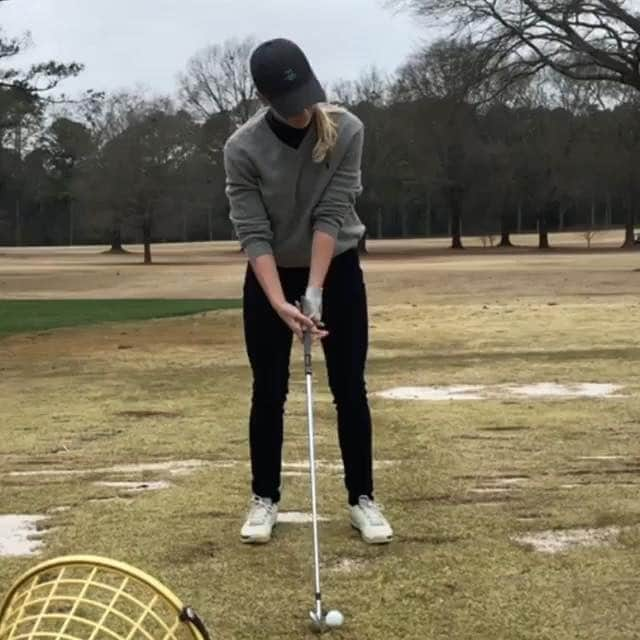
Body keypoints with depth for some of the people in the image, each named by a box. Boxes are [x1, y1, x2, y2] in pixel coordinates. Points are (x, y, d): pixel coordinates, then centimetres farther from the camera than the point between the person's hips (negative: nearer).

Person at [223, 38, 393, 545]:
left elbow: (331, 214, -21)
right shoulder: (243, 149, -20)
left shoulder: (347, 130, -18)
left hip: (337, 270, 1)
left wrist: (315, 290, -26)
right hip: (270, 276, 0)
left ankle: (362, 499, 11)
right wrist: (280, 303, -32)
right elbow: (253, 234, -22)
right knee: (269, 391, 2)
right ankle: (265, 499, 15)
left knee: (350, 388, 1)